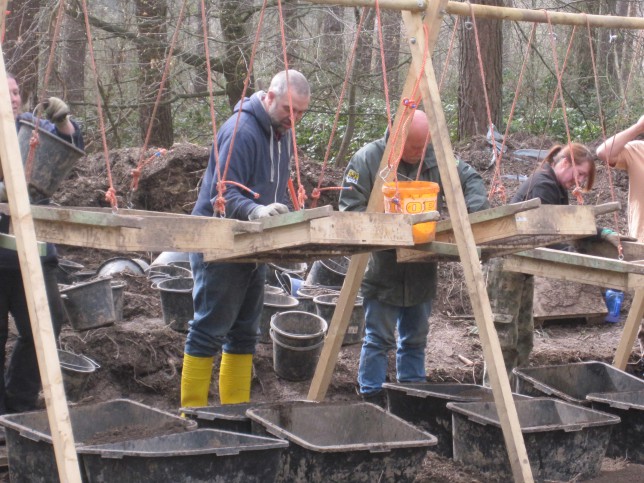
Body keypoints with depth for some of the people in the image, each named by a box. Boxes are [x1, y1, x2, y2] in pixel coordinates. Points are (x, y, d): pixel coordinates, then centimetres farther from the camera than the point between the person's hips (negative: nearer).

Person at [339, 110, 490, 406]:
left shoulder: (436, 159, 4)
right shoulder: (368, 158, -10)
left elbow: (470, 179, 10)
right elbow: (351, 208, -12)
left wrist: (473, 210, -9)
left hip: (421, 270, 5)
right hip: (382, 268, -5)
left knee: (415, 340, 14)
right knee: (378, 340, -2)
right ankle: (372, 399, 6)